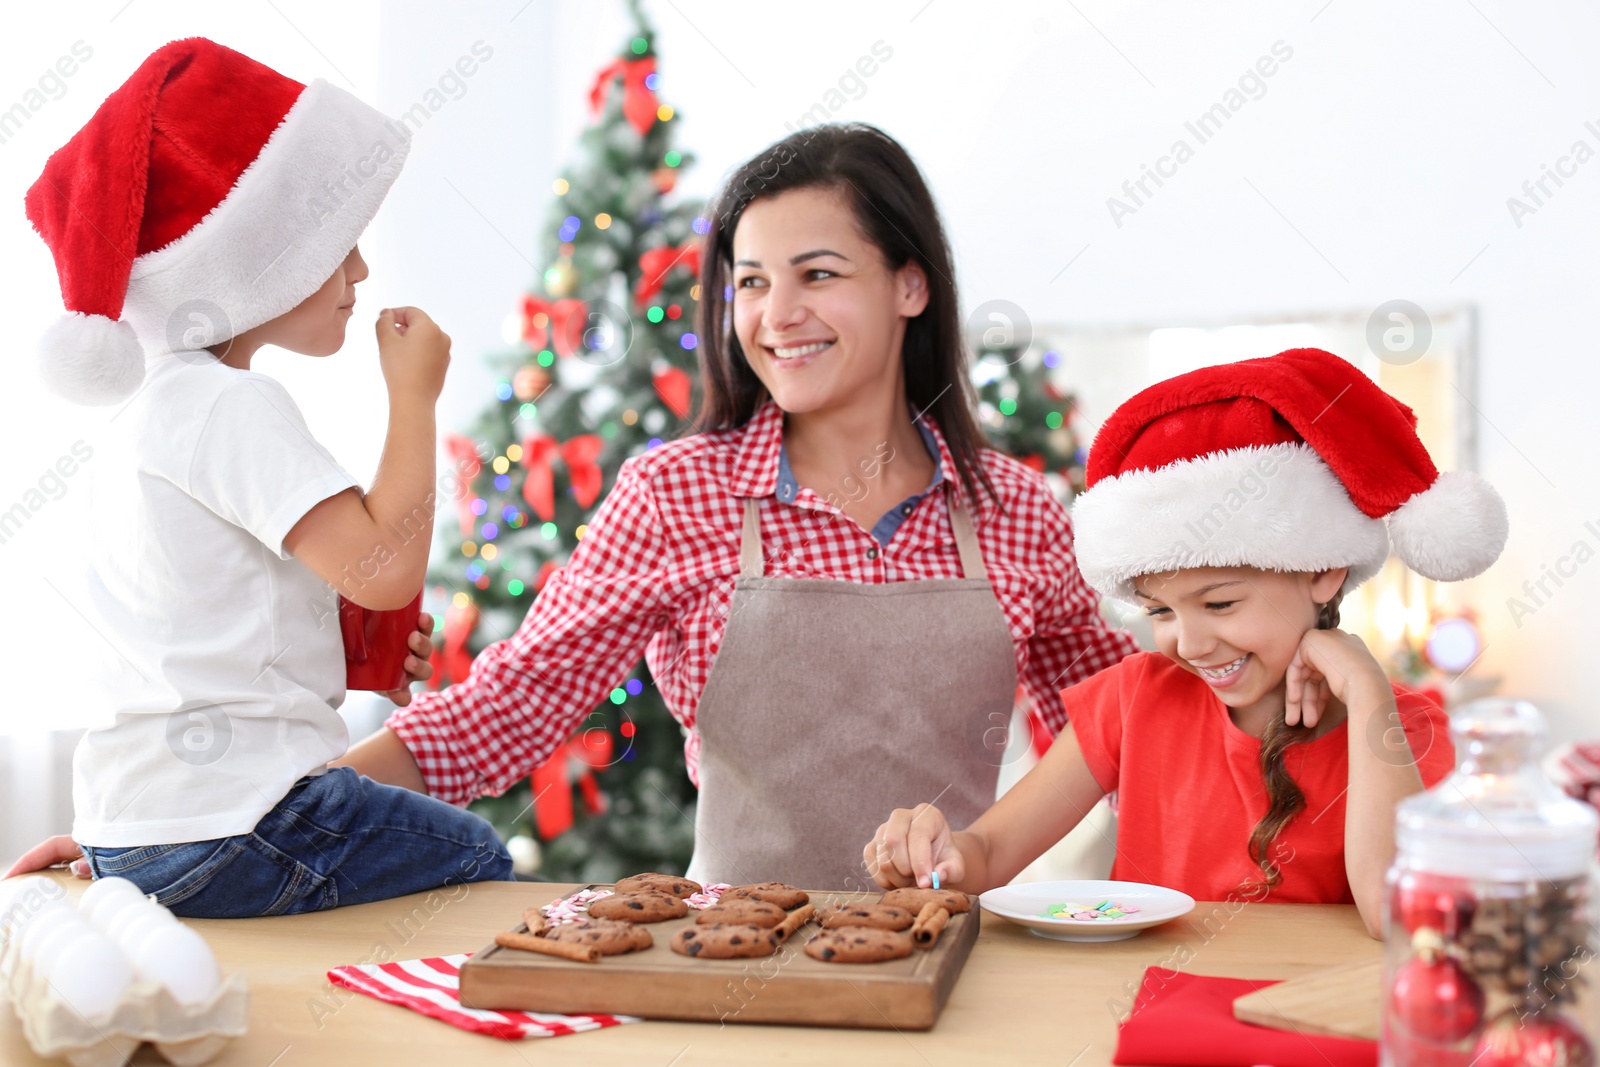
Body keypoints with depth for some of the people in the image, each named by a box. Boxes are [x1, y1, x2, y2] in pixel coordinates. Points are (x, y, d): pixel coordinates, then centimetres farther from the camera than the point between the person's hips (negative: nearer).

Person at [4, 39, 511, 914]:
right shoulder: (232, 407, -16)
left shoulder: (163, 401, 16)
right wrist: (414, 396, -14)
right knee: (476, 865, 3)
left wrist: (349, 649, 9)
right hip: (220, 828, -9)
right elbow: (384, 568, -26)